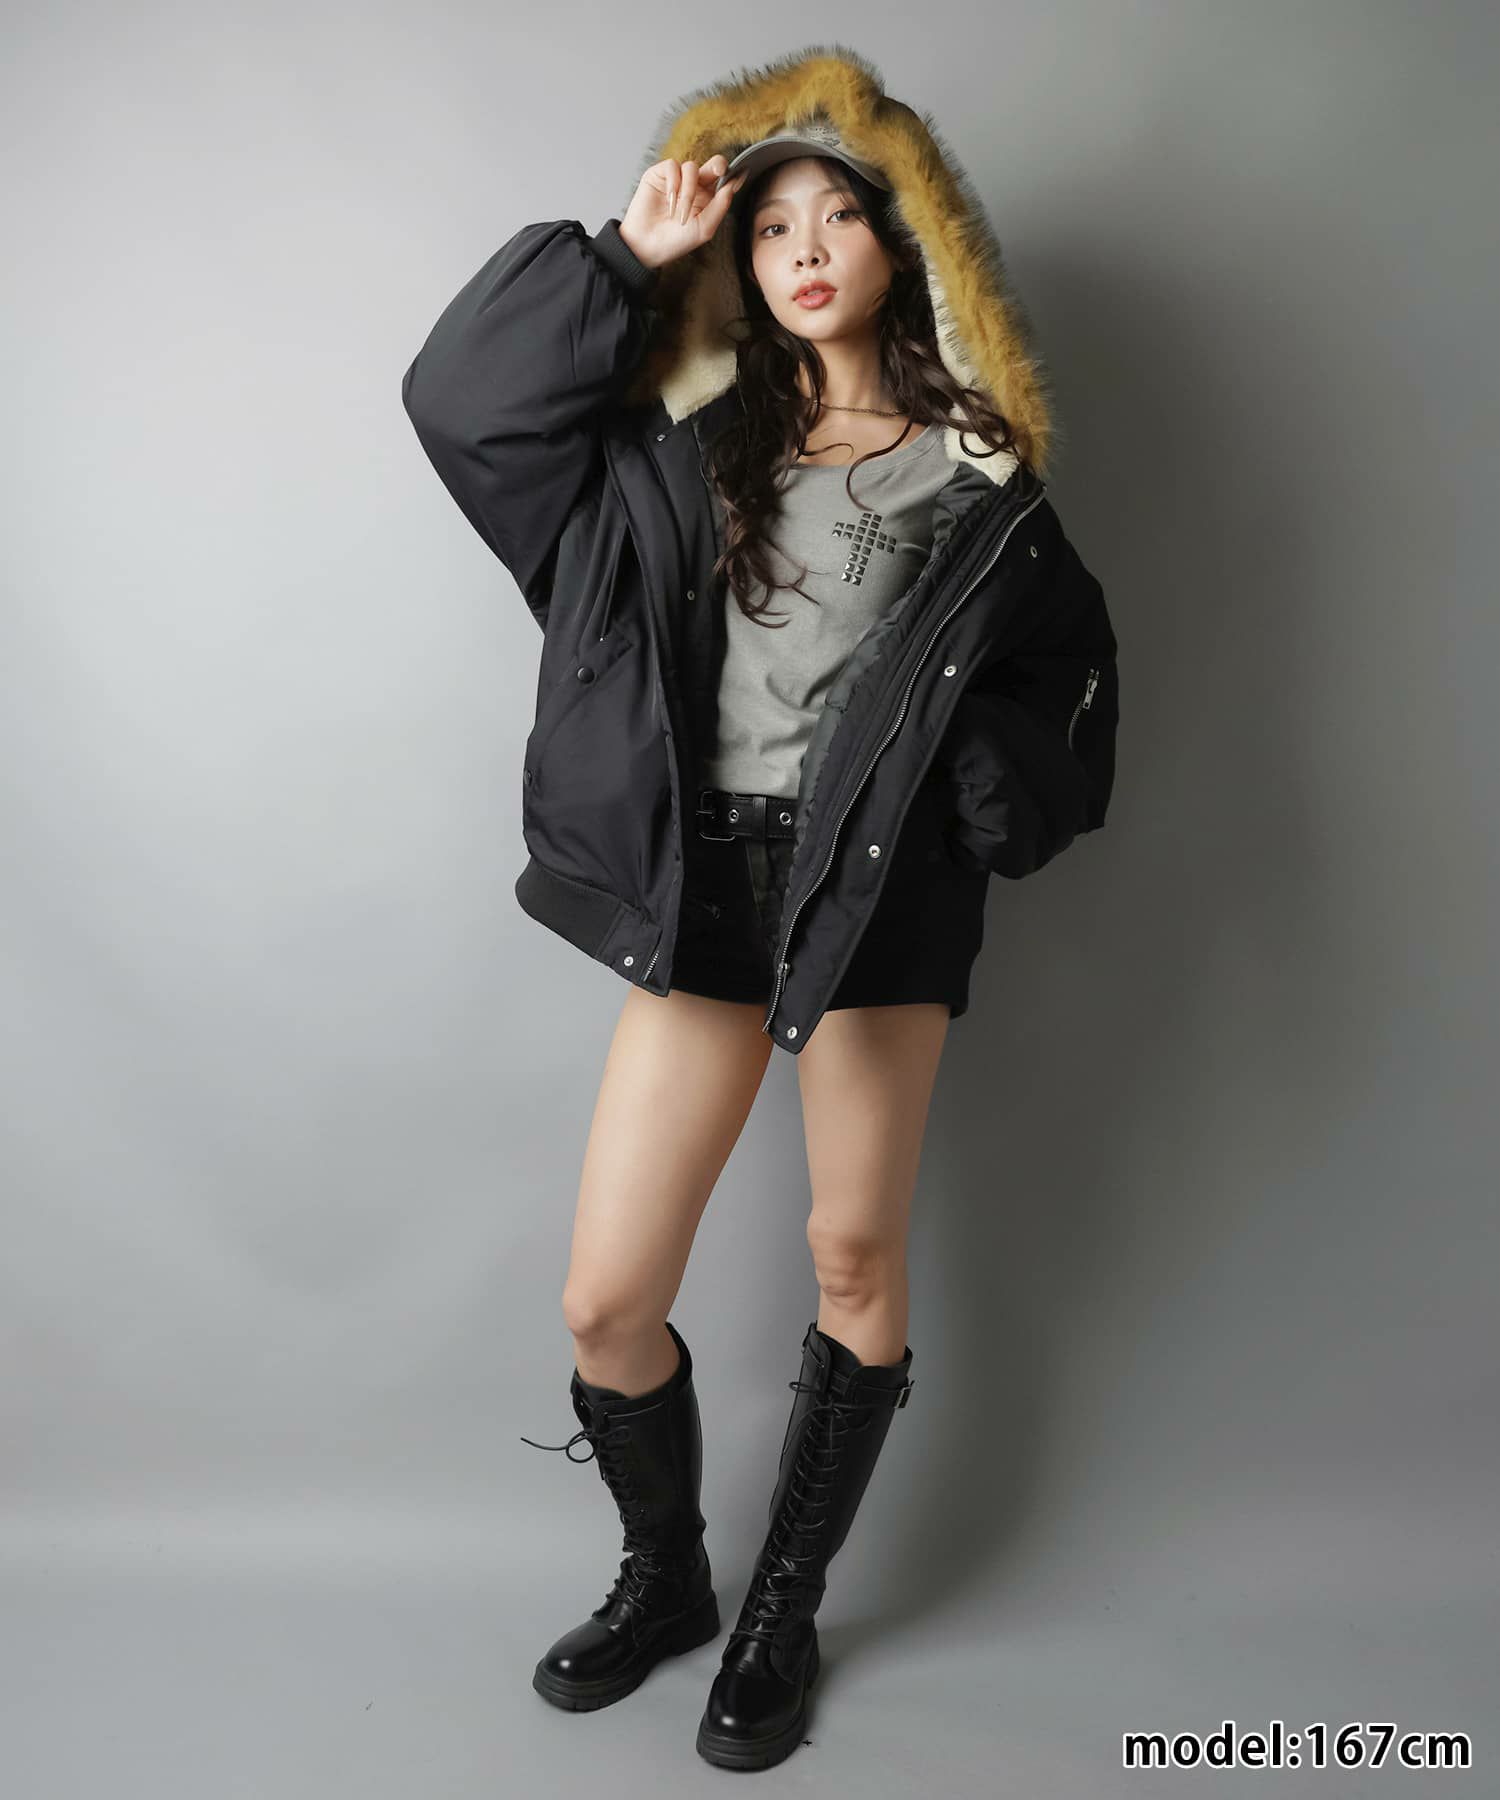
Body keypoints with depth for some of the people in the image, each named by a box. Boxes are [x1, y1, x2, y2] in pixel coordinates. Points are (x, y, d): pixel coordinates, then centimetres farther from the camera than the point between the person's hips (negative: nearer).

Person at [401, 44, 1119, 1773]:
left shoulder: (973, 474, 8)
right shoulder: (690, 451, 12)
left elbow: (1067, 670, 9)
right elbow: (464, 393, 5)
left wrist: (990, 799, -7)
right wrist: (624, 259, 3)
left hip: (877, 886, -1)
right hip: (705, 879, 2)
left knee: (855, 1261, 6)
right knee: (605, 1300, 1)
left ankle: (782, 1615, 29)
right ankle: (663, 1576, 30)